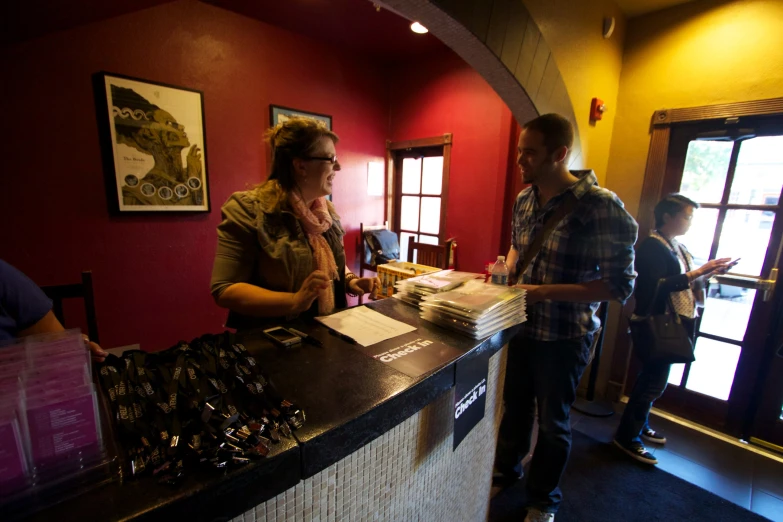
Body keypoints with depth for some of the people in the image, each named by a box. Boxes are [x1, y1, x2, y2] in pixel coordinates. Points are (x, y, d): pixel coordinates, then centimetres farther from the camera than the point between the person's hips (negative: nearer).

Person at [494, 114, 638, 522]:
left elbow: (620, 284, -20)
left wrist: (544, 291, -27)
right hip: (522, 325, 6)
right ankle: (506, 467, 51)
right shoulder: (524, 199, -1)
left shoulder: (601, 205, -21)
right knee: (515, 404, 24)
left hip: (564, 335, -5)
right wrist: (507, 269, -3)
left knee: (552, 421, 16)